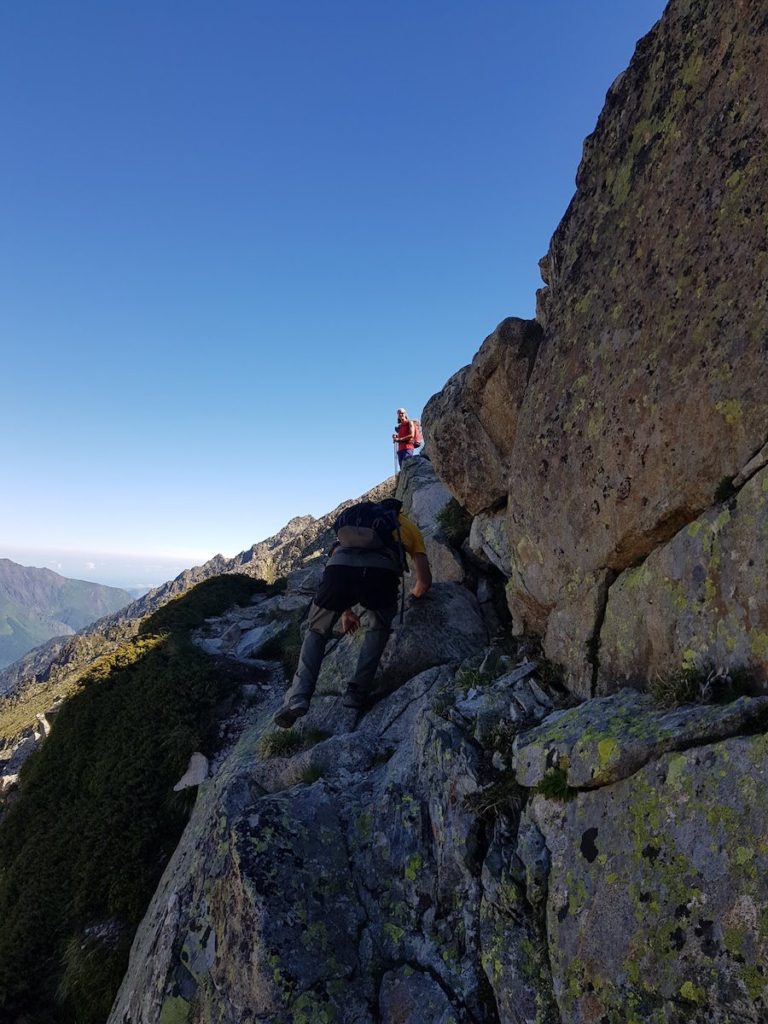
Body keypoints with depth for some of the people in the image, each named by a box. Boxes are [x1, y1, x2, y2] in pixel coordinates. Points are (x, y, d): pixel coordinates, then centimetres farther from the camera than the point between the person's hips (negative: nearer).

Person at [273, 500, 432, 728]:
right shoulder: (409, 527, 35)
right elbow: (425, 579, 28)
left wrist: (346, 611, 48)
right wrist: (416, 594, 53)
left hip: (340, 564, 2)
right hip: (381, 570, -1)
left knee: (317, 632, 22)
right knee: (377, 629, 29)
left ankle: (298, 697, 4)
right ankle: (357, 693, 18)